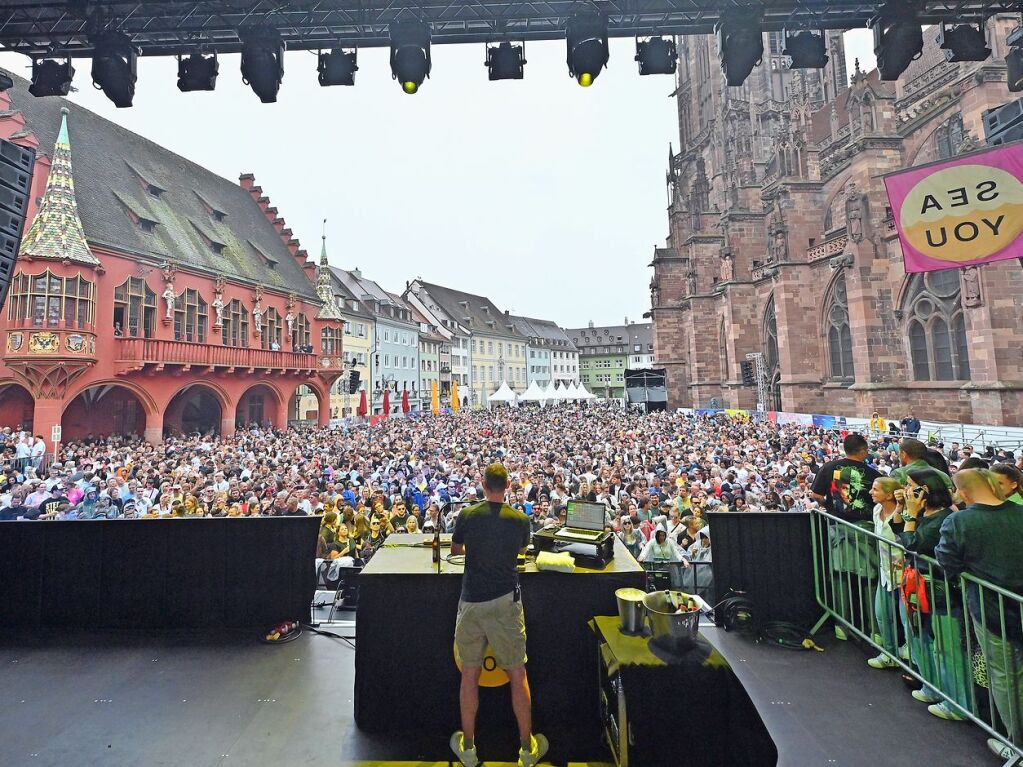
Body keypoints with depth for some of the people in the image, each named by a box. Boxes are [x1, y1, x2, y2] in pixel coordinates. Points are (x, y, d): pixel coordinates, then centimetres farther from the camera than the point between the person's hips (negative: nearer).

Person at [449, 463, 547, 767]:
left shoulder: (467, 515, -8)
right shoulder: (520, 520, -7)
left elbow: (456, 549, 11)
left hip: (471, 602, 1)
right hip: (506, 602, 0)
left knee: (469, 674, 16)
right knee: (517, 675, 14)